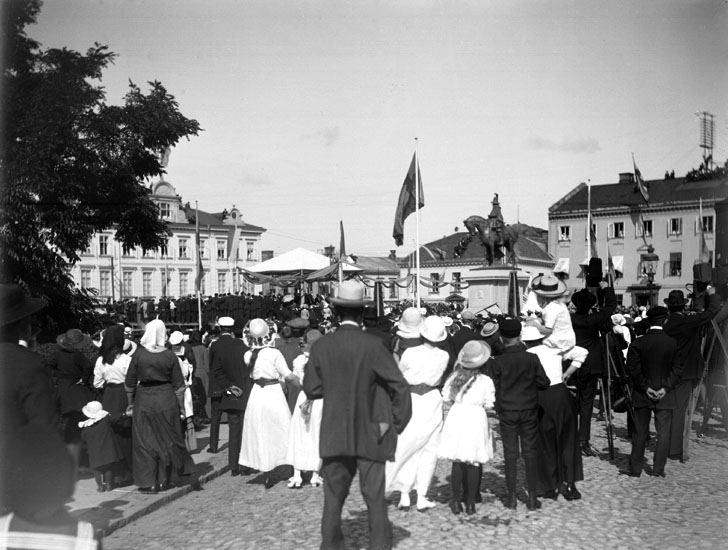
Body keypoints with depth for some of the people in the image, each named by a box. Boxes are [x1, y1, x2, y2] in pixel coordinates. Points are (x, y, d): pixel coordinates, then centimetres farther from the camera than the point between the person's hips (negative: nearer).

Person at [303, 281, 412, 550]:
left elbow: (311, 389, 1)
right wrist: (397, 424, -2)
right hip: (369, 433, -2)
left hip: (334, 435, 3)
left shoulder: (321, 346, -5)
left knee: (333, 496, 14)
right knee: (375, 497, 8)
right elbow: (400, 386, -13)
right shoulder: (373, 345, -13)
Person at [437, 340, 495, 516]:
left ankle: (456, 501, 18)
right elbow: (489, 404, -5)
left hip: (457, 417, 3)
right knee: (474, 464, 8)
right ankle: (470, 502, 13)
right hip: (476, 419, -2)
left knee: (457, 463, 12)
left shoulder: (454, 377, -4)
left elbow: (447, 397, 4)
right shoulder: (485, 381, -11)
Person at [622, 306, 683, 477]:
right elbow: (677, 369, -7)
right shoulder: (673, 343, -5)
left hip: (642, 395, 1)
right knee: (663, 432, 8)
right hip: (665, 396, 0)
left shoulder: (638, 343, -6)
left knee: (640, 433, 8)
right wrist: (666, 388, -6)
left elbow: (633, 369, -9)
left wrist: (645, 387, -4)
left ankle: (635, 468, 12)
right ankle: (658, 468, 10)